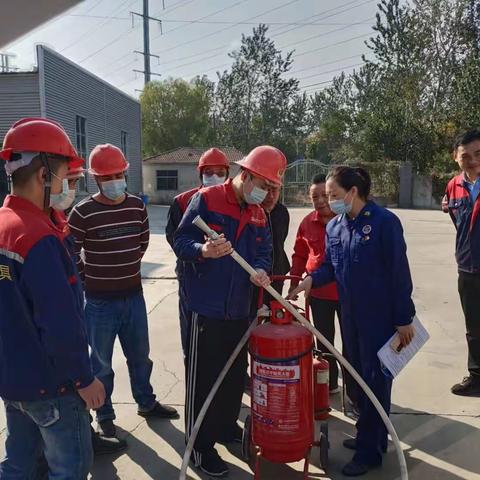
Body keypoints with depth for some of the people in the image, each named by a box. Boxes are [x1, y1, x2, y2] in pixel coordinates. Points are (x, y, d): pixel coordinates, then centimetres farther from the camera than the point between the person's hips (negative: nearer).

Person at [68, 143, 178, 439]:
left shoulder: (137, 206, 0)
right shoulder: (83, 213, -14)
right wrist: (92, 278, 1)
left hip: (134, 296, 4)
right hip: (100, 301, -4)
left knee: (140, 355, 19)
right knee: (102, 362, 11)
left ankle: (146, 403, 39)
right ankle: (105, 415, 30)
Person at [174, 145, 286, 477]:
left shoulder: (259, 214, 11)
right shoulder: (206, 200, -11)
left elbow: (265, 250, 8)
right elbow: (181, 241, -13)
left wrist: (261, 269, -14)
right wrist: (202, 251, -34)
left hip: (240, 309, 7)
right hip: (207, 307, -7)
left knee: (235, 373, 19)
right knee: (204, 377, 3)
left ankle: (227, 427, 40)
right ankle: (201, 445, 18)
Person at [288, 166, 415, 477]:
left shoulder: (384, 222, -15)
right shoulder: (334, 226, 4)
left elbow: (399, 273, -15)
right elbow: (331, 267, 11)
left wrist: (404, 318, -14)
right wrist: (312, 279, -10)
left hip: (381, 317, -7)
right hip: (350, 314, 7)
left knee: (376, 379, 3)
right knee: (358, 374, 17)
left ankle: (370, 451, 16)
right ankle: (370, 435, 36)